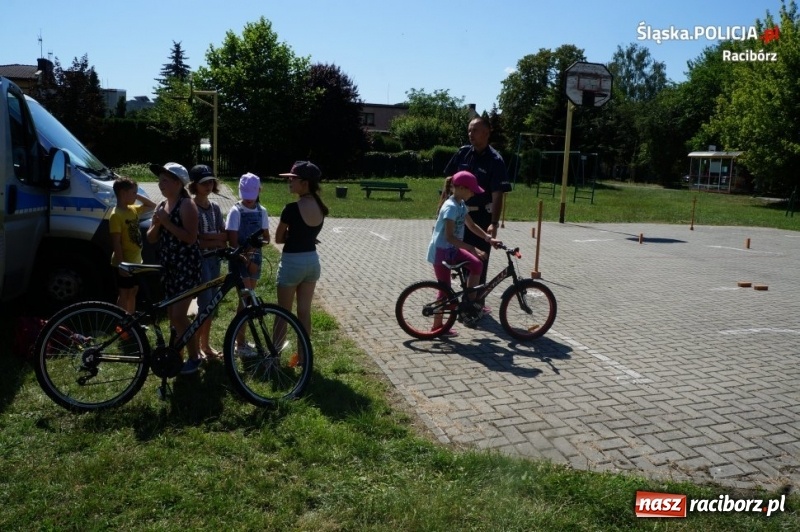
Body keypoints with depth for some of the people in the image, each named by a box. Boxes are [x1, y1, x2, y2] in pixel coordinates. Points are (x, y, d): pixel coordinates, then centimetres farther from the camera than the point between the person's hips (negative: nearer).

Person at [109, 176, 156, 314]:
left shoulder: (133, 210, 7)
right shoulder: (116, 215, -18)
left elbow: (152, 205, 21)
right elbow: (116, 243, -20)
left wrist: (138, 196, 5)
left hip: (135, 261, 8)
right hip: (124, 263, -8)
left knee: (133, 292, 16)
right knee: (124, 294, 0)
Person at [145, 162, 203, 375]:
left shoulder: (187, 205, -11)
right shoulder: (161, 205, 12)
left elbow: (190, 237, -20)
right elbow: (151, 238, 12)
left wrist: (167, 222, -20)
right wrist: (157, 223, -7)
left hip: (186, 265, -8)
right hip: (168, 265, 8)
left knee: (178, 316, -9)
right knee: (171, 315, 12)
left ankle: (194, 358, 6)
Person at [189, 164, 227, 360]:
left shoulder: (215, 207, 9)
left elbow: (224, 235, 4)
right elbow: (194, 240, -16)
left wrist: (207, 237, -12)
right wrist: (217, 240, -14)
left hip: (214, 259, 7)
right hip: (199, 260, -7)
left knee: (212, 304, 11)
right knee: (205, 304, -8)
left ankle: (205, 344, 23)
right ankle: (195, 346, 5)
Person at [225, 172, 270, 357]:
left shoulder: (262, 211, 6)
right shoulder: (236, 211, -10)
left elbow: (266, 237, 9)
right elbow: (233, 240, -13)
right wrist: (246, 260, -17)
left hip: (255, 258, 6)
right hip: (240, 260, -6)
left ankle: (240, 339, 23)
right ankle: (241, 344, 0)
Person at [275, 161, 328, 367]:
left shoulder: (292, 208, -19)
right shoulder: (320, 207, 2)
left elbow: (278, 238, -8)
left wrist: (291, 235, 6)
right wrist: (300, 236, 0)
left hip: (292, 262, -6)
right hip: (312, 260, 6)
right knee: (304, 311, 14)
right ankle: (302, 355, 22)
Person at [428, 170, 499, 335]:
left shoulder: (461, 204, 5)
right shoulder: (451, 207, -24)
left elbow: (471, 225, 14)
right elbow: (449, 236, -30)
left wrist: (488, 238, 2)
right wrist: (473, 249, -32)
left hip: (452, 249, 8)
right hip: (441, 251, -8)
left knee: (477, 265, -5)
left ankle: (470, 300, 9)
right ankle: (437, 326, 12)